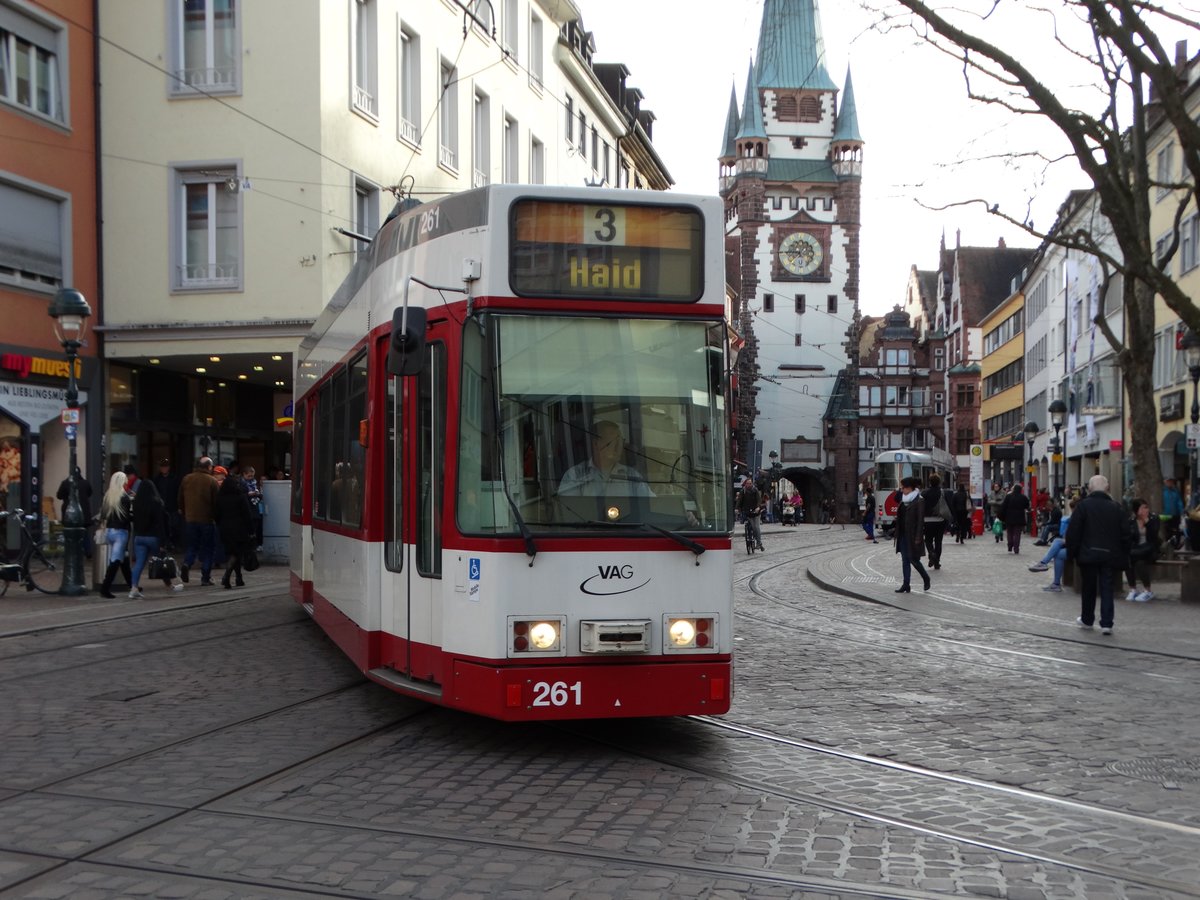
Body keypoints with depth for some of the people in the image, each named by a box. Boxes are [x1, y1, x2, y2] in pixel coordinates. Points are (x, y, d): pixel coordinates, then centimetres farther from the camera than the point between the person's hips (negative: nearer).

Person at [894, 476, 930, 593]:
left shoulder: (919, 501, -12)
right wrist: (897, 534, 12)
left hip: (912, 537, -8)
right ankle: (906, 585, 8)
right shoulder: (904, 500, 12)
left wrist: (918, 538, -19)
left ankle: (926, 578, 22)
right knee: (905, 560, 7)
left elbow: (920, 520, -15)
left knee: (913, 559, -2)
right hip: (903, 535, 8)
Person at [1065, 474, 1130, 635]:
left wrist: (1071, 552, 2)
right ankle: (1106, 623, -4)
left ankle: (1087, 620, 25)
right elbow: (1124, 535, 7)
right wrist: (1122, 557, 13)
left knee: (1088, 588, 12)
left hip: (1088, 554, -2)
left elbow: (1073, 531, -7)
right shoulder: (1115, 507, 4)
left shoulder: (1083, 505, -5)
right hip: (1109, 555, 2)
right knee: (1106, 589, 3)